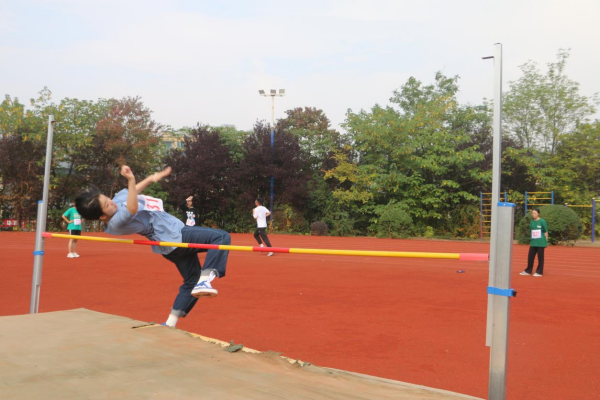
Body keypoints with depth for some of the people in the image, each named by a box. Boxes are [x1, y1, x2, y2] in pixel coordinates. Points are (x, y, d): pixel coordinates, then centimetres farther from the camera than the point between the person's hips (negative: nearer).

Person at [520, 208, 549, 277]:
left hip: (540, 243, -5)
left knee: (540, 258, 2)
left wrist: (546, 241, -4)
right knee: (530, 257, 7)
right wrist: (531, 240, 14)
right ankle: (528, 271, 18)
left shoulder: (542, 221, -6)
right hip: (533, 243, 5)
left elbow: (546, 232, -3)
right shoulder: (532, 222, 8)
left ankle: (539, 272, 11)